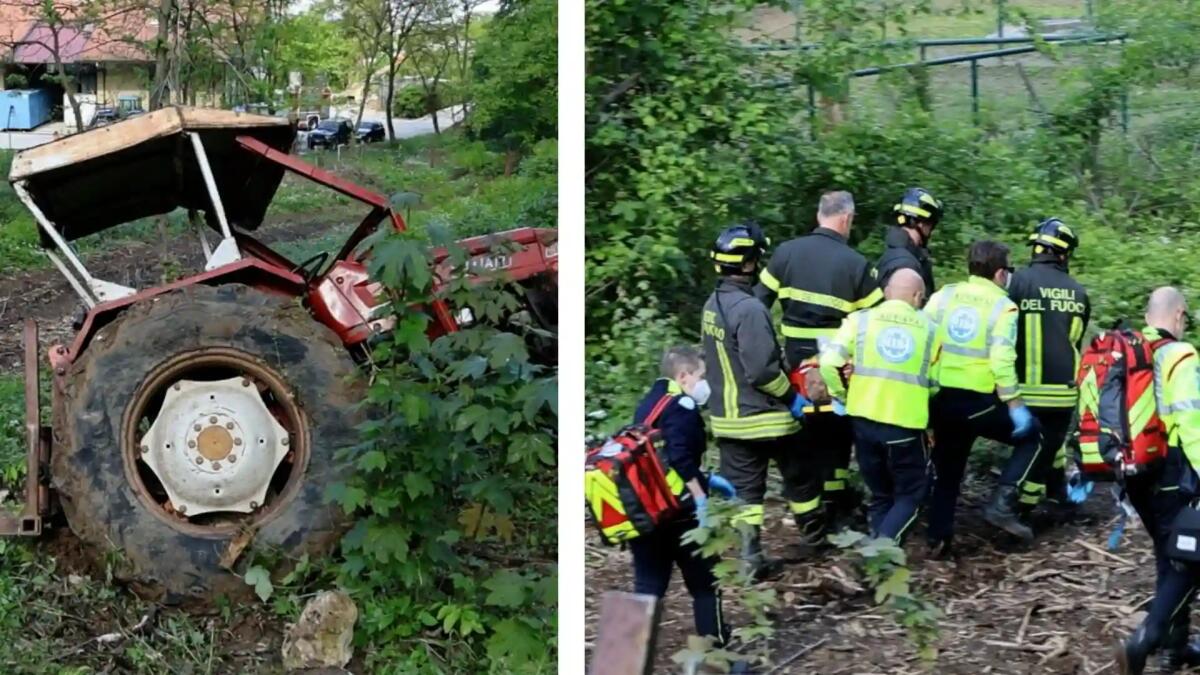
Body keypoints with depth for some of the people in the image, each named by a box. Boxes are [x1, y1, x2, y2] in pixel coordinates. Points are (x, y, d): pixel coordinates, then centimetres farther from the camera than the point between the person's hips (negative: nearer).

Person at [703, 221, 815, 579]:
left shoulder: (712, 306, 5)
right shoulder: (749, 309, -23)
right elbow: (762, 370, -24)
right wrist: (792, 397, -12)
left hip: (727, 417, 7)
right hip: (765, 417, -7)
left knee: (744, 488, 9)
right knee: (800, 476, 15)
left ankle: (751, 558, 7)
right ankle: (813, 535, 32)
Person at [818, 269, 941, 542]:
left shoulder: (860, 320, 1)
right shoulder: (929, 328, 4)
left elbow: (828, 362, -8)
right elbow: (934, 384, 8)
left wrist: (840, 395, 8)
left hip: (864, 420, 2)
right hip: (906, 424, -1)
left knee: (880, 494, 20)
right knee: (910, 493, 15)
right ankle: (886, 541, -8)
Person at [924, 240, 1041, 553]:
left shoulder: (943, 295, 7)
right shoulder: (1002, 306, -5)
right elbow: (1002, 360, -16)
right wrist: (1015, 405, -11)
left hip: (942, 396, 5)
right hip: (980, 401, -5)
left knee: (946, 469, 19)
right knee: (1031, 435, 16)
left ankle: (938, 538, 19)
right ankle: (1002, 504, 5)